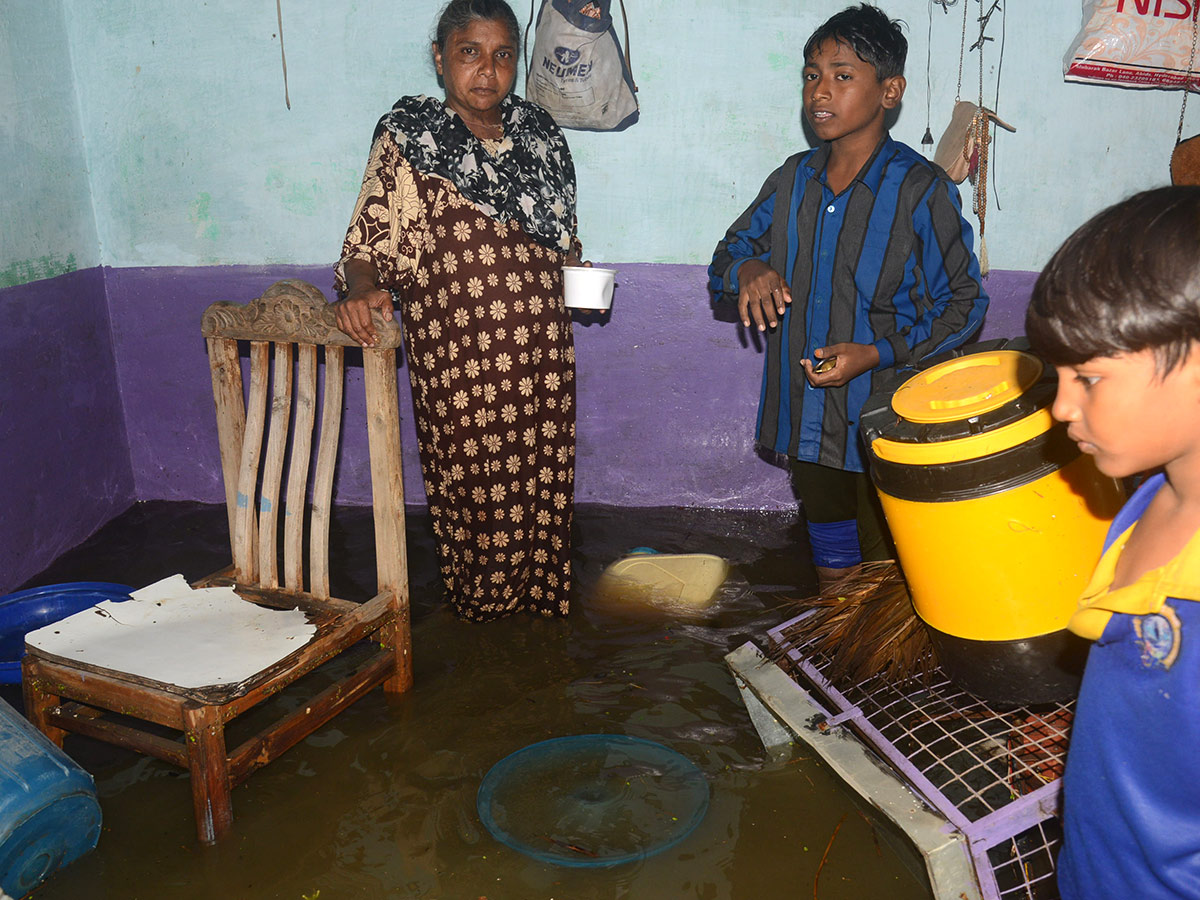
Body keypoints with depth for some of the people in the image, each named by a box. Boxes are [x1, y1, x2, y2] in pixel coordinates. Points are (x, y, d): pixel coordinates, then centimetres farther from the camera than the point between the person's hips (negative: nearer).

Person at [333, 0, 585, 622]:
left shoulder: (539, 134, 10)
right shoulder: (409, 137, -4)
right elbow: (370, 238, -8)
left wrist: (576, 269, 3)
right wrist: (360, 291, -27)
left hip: (542, 353, 5)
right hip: (458, 355, -4)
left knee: (542, 474, 12)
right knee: (473, 479, 5)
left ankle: (538, 589, 32)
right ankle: (481, 601, 27)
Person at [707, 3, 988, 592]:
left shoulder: (921, 190, -10)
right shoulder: (793, 179, 5)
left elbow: (962, 302, -6)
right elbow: (729, 252, 14)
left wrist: (878, 352, -20)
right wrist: (747, 269, -11)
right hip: (808, 420, 5)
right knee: (831, 573, 21)